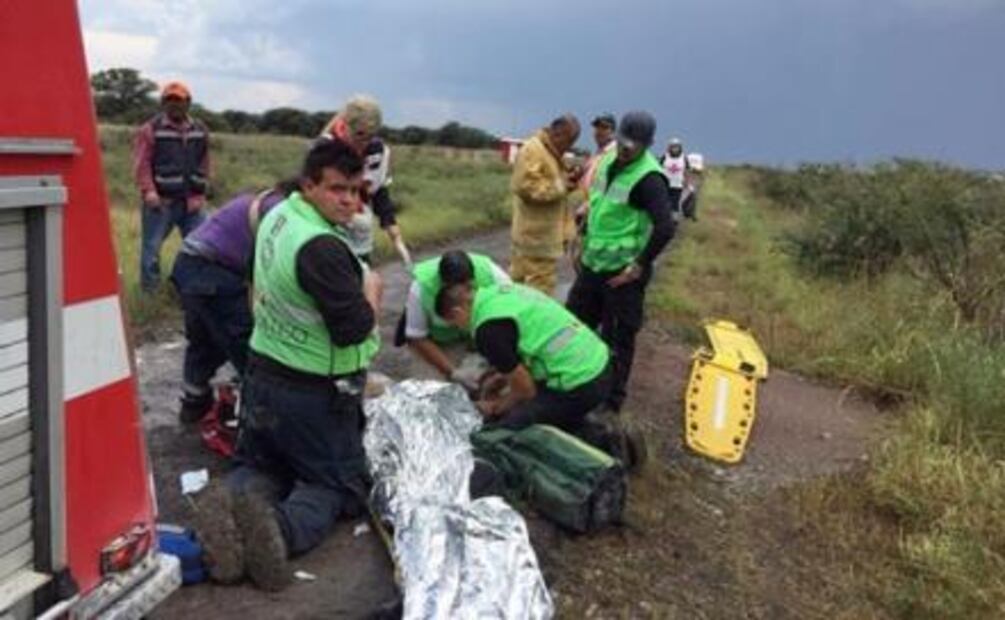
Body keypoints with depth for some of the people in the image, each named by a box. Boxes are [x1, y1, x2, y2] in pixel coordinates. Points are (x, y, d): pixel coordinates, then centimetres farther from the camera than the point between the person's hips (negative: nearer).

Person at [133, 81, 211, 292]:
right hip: (161, 202, -4)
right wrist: (148, 191, -23)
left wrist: (199, 194, 2)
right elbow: (142, 164, -10)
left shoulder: (200, 131, 12)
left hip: (191, 202, 4)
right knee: (151, 247, 2)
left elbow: (204, 165, 11)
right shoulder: (150, 130, -2)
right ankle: (150, 292, 14)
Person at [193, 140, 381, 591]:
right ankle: (284, 526, -21)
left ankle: (230, 504, -11)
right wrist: (371, 288, -5)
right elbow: (355, 329, -25)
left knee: (260, 465, 23)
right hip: (315, 393, -8)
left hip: (263, 374, 8)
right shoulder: (322, 248, -27)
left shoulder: (279, 215, 2)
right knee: (337, 484, 10)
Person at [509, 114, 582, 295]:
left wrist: (568, 180, 4)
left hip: (541, 235, 10)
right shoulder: (533, 150, -16)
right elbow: (525, 186, -25)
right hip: (537, 237, -10)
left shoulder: (550, 152, 18)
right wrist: (561, 185, -20)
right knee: (540, 293, -7)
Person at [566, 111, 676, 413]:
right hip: (593, 263, 8)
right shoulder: (609, 161, 8)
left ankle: (613, 397, 18)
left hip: (622, 272, -8)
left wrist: (640, 265, -23)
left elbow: (665, 228, -29)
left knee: (618, 336, 3)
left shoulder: (649, 178, -19)